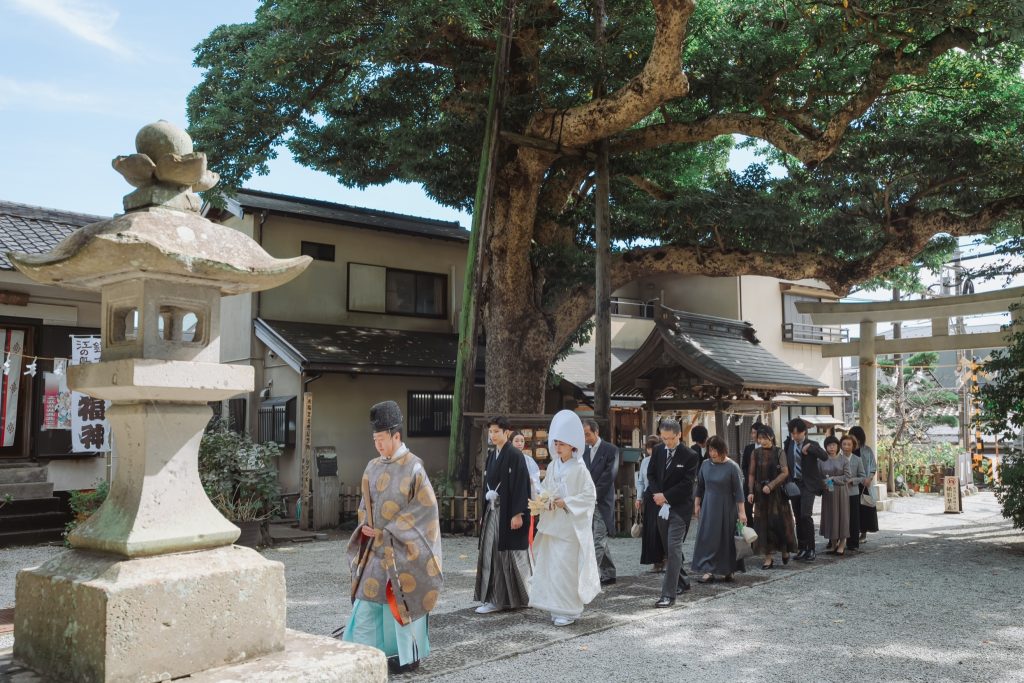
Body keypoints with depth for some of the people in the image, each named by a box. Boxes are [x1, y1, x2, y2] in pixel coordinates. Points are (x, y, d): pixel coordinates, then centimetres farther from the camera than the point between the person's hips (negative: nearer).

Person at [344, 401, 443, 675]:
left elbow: (425, 507, -13)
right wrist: (366, 527, -3)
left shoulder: (413, 467, -12)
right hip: (376, 545, 6)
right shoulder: (373, 467, 6)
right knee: (368, 595, 4)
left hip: (401, 546, -6)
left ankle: (408, 654, 15)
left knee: (401, 598, 2)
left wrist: (388, 531, -14)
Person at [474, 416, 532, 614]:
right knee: (492, 554, 4)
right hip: (493, 511, 7)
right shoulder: (492, 457, 13)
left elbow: (521, 485, -15)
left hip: (508, 512, -7)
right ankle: (495, 599, 8)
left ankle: (519, 598, 14)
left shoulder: (515, 455, -10)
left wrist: (518, 514, -20)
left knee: (509, 554, 0)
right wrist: (484, 512, 15)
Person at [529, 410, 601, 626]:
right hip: (552, 523, 6)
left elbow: (589, 495, -11)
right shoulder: (553, 466, 8)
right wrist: (544, 498, -4)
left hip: (570, 525, -6)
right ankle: (556, 606, 20)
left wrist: (565, 502, -16)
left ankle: (569, 610, 5)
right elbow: (545, 487, 17)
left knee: (565, 566, -6)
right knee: (550, 564, 8)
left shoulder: (579, 469, -10)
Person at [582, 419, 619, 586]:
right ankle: (609, 574, 22)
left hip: (602, 502, -6)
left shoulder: (610, 450, -6)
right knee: (600, 540, 12)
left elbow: (609, 476, -12)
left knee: (598, 540, -9)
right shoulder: (584, 451, 11)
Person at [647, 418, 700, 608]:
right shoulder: (658, 451, 5)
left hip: (680, 507, -6)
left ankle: (669, 594, -15)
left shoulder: (690, 456, -10)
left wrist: (665, 496, -13)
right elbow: (651, 474, 9)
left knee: (674, 548, -13)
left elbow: (687, 484, -13)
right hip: (662, 506, 6)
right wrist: (657, 494, -7)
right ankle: (682, 583, 32)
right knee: (669, 548, 14)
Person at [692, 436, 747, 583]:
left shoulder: (732, 467, -11)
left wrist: (741, 512, -12)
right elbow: (700, 486, 10)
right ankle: (708, 571, 3)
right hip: (708, 507, 4)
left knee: (726, 539, 4)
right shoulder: (705, 464, 1)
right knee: (707, 538, 0)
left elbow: (738, 491, -10)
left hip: (726, 508, -4)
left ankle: (727, 571, 15)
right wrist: (697, 505, 8)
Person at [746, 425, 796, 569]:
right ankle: (768, 556, 6)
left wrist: (771, 485, -16)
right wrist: (751, 492, -5)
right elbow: (751, 474, 5)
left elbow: (785, 472, -8)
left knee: (780, 521, -1)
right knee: (763, 523, 1)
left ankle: (784, 550, 23)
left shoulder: (779, 452, -2)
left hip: (777, 492, -2)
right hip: (760, 492, 2)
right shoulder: (755, 454, 4)